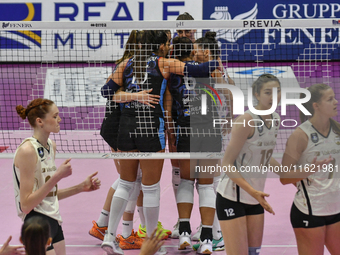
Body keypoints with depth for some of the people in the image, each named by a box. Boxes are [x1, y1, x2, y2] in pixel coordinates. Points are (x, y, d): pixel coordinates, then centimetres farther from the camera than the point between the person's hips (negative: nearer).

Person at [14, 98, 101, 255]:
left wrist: (82, 187, 9)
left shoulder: (51, 146, 10)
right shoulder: (27, 150, -17)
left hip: (53, 222, 9)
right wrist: (57, 176, -24)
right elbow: (26, 205, -21)